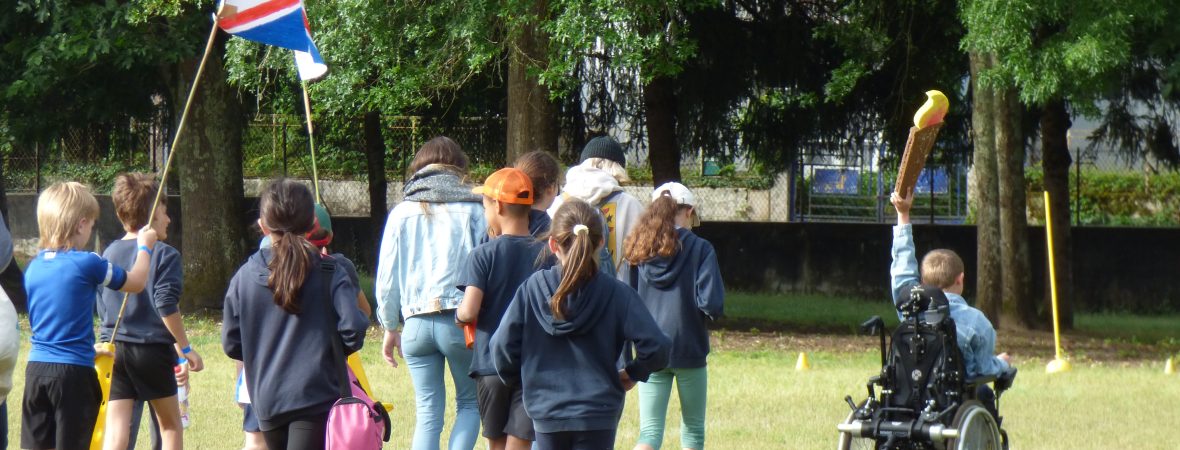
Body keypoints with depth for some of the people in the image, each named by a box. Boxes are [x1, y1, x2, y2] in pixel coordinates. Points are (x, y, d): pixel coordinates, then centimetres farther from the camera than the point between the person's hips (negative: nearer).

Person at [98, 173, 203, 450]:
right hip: (153, 349, -4)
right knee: (170, 423, 13)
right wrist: (185, 349, -8)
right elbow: (167, 307, -16)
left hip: (113, 350, 4)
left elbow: (102, 308, 14)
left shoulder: (109, 254, 9)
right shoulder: (164, 255, -8)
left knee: (115, 427, -2)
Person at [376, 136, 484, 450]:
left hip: (417, 321, 2)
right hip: (461, 318, -2)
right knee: (469, 403, 12)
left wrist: (389, 328, 19)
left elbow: (386, 277, 9)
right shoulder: (472, 209, 0)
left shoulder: (402, 213, 7)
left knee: (428, 412, 7)